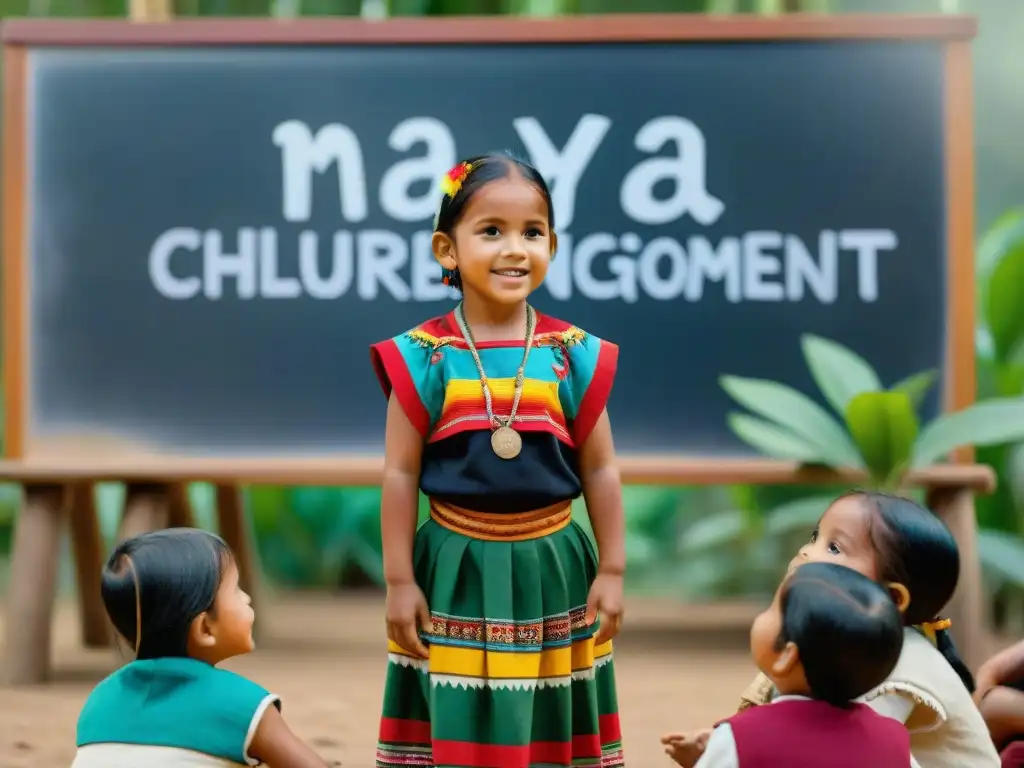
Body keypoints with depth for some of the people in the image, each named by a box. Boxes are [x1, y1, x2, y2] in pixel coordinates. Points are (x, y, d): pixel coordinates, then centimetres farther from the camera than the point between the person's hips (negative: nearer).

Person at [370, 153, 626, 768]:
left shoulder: (575, 355, -3)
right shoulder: (424, 357, -7)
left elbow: (600, 470, 3)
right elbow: (401, 473, -3)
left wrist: (612, 570, 3)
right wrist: (401, 580, -4)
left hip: (549, 568, 2)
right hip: (458, 571, -1)